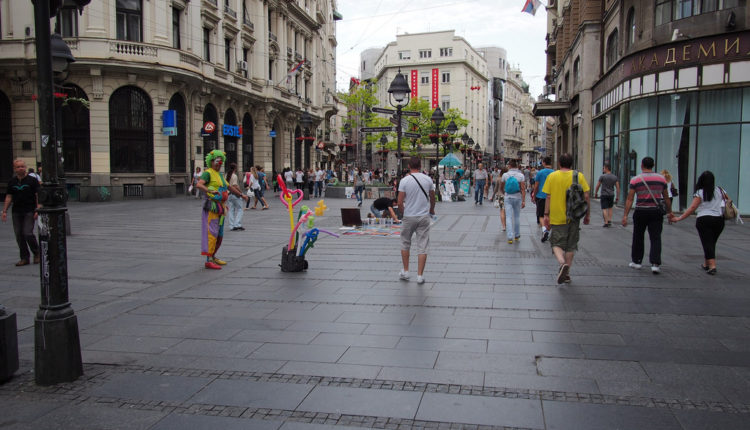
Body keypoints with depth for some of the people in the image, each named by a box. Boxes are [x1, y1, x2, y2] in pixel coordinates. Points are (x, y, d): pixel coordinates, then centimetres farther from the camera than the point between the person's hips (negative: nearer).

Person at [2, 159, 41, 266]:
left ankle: (37, 253, 10)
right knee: (19, 235, 4)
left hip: (29, 212, -5)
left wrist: (38, 210, -13)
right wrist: (4, 211, 7)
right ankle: (24, 258, 13)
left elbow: (38, 196, -5)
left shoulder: (32, 180, -2)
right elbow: (9, 197, 14)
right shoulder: (12, 182, 10)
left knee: (28, 233, -12)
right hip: (16, 212, 5)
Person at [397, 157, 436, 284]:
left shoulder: (404, 180, -8)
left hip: (409, 217, -1)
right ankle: (420, 275, 4)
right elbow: (432, 198, 11)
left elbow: (400, 202, -9)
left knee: (405, 244, 16)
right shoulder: (428, 179, 0)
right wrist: (432, 211, 29)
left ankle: (405, 272, 21)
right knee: (422, 247, 4)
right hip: (424, 216, 1)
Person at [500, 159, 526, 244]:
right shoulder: (521, 175, -5)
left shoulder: (505, 175, -4)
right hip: (518, 198, 1)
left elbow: (501, 187, 9)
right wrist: (523, 201, -10)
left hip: (508, 198, -1)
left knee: (509, 217, -1)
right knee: (517, 217, 16)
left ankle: (510, 237, -11)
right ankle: (517, 235, 26)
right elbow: (523, 189, -11)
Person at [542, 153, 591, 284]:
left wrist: (546, 215, 1)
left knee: (557, 244, 6)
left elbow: (548, 197, -5)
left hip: (557, 217, -1)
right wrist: (587, 214, 6)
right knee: (571, 245, 13)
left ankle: (562, 263, -23)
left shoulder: (552, 176, -3)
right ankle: (566, 273, 18)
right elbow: (586, 196, -3)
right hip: (573, 218, 1)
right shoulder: (579, 176, -1)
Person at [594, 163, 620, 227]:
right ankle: (609, 221, 9)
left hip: (604, 195, -4)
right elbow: (618, 187, 1)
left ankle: (606, 223, -10)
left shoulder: (602, 176, -7)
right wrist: (617, 196, 7)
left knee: (604, 209, -3)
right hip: (611, 195, 4)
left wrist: (595, 193, 13)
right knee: (610, 208, 19)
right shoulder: (615, 177, 4)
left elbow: (598, 186, -1)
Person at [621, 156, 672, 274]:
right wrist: (669, 212, 18)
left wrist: (625, 215, -7)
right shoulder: (661, 179, 4)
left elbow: (629, 199, -7)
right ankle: (655, 264, -10)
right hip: (656, 212, 1)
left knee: (638, 237, 14)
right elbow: (666, 198, 8)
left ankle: (636, 261, 24)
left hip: (641, 212, -1)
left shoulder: (635, 180, -3)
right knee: (655, 238, 1)